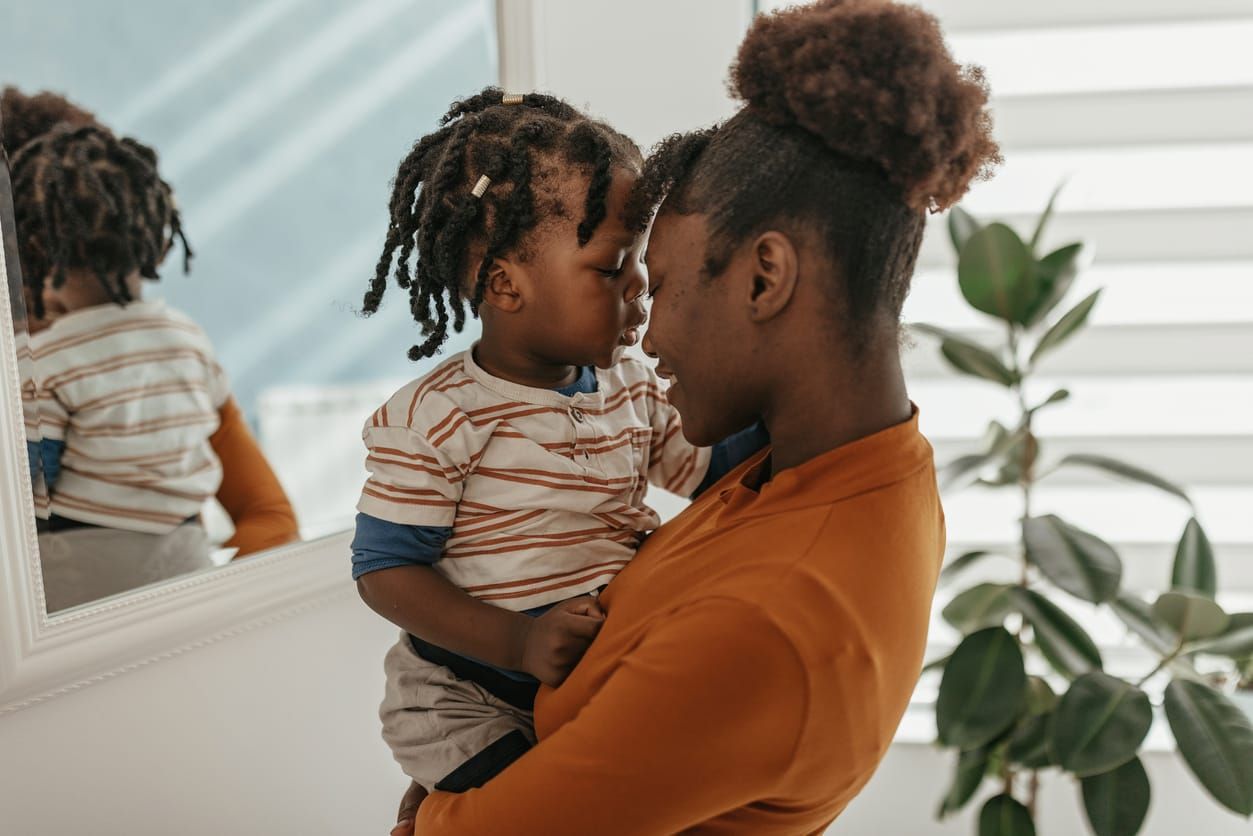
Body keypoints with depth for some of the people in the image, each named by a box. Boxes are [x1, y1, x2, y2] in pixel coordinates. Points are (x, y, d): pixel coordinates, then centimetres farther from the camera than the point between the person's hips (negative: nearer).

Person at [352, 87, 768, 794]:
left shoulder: (632, 388, 0)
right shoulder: (433, 419, -18)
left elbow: (710, 466, 11)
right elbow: (384, 569, -16)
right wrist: (520, 643, -25)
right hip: (469, 698, -5)